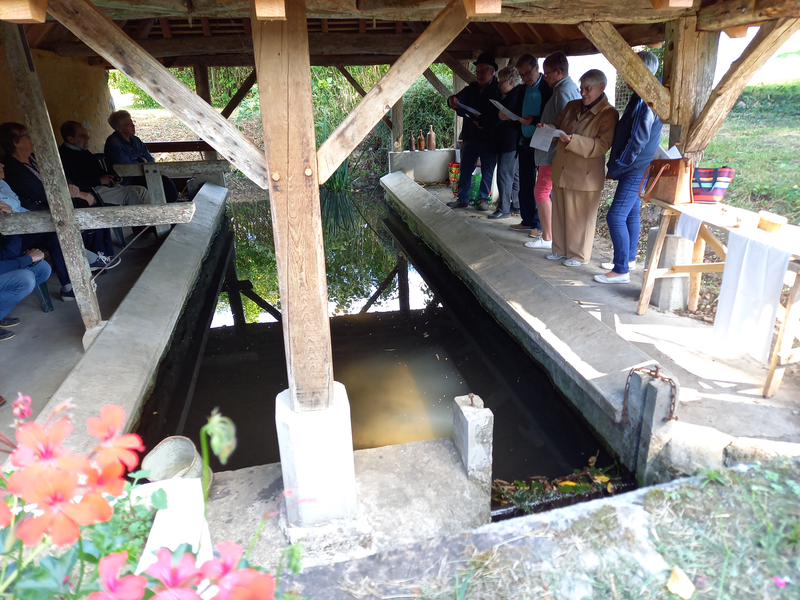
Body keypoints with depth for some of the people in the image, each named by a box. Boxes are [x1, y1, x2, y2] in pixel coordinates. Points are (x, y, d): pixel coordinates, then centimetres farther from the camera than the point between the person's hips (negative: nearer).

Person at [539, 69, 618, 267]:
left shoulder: (608, 114, -10)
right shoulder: (572, 106, 9)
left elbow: (602, 145, -19)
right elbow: (558, 125, 21)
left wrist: (572, 139, -29)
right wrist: (549, 128, -4)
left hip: (585, 175, -6)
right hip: (561, 170, 6)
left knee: (581, 217, 4)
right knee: (560, 213, 14)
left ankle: (579, 255, 17)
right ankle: (560, 249, 28)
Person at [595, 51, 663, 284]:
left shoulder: (646, 102, -18)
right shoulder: (640, 98, 14)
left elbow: (638, 140, -21)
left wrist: (616, 167, -14)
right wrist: (617, 165, 14)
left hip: (635, 170, -10)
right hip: (636, 169, 11)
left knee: (616, 217, -12)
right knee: (631, 214, 17)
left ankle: (621, 270, -7)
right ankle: (629, 258, 28)